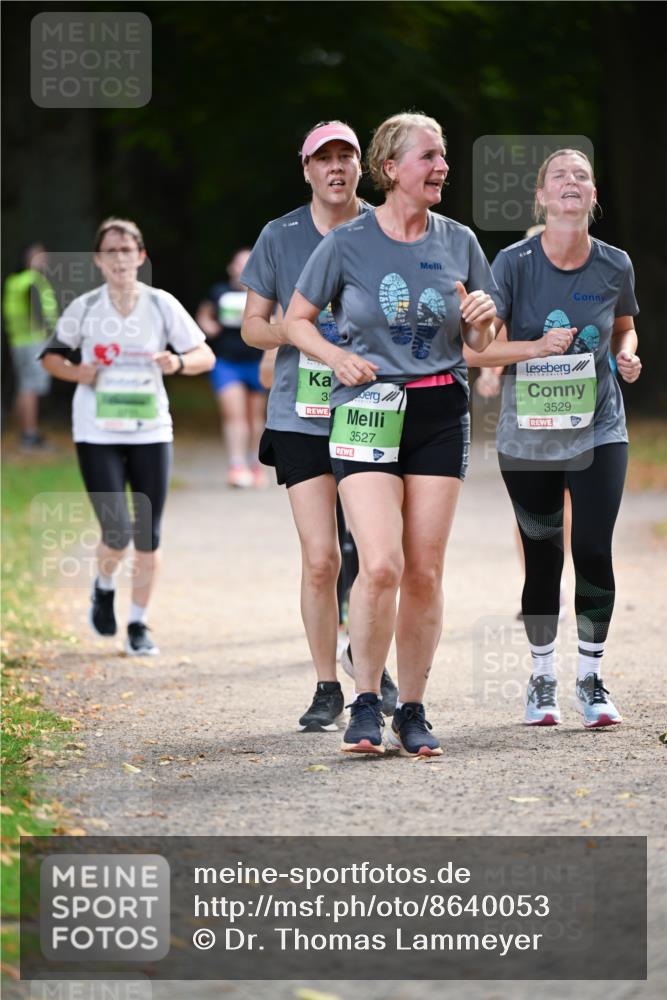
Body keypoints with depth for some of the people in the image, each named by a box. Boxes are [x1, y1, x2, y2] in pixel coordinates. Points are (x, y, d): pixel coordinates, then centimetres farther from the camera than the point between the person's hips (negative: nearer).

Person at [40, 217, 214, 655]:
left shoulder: (162, 304, -3)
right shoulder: (85, 308, -3)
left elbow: (206, 355, 0)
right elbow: (52, 354, 10)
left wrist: (179, 362, -21)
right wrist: (77, 373, -10)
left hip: (150, 433, 1)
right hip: (97, 434, -1)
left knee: (148, 536, 3)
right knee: (117, 533, -10)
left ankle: (139, 623, 18)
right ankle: (104, 588, 23)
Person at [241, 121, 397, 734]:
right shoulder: (281, 237, 5)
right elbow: (252, 325, 10)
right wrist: (286, 329, -12)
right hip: (303, 418, 0)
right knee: (320, 558, -7)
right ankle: (327, 690, 4)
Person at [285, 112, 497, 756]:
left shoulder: (459, 243, 7)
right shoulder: (348, 243, -2)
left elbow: (481, 344, 14)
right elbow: (296, 320, 8)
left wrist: (481, 320, -8)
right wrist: (336, 357, -9)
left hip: (440, 414, 3)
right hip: (367, 411, -3)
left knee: (425, 572, 2)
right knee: (380, 565, -16)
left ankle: (412, 710, 13)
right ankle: (366, 705, -1)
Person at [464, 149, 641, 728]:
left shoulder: (614, 266, -2)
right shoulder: (513, 263, -9)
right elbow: (474, 348, -10)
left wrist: (627, 355, -5)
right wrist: (538, 346, -24)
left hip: (598, 432, 1)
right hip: (528, 436, -1)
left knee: (593, 550, -9)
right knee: (542, 557, 6)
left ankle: (592, 680, 7)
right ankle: (542, 680, 23)